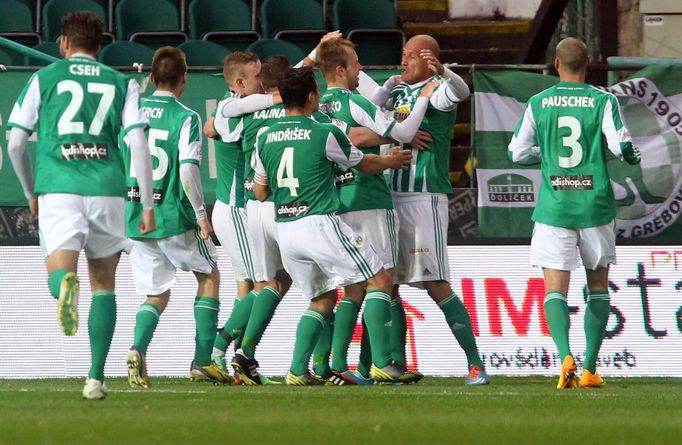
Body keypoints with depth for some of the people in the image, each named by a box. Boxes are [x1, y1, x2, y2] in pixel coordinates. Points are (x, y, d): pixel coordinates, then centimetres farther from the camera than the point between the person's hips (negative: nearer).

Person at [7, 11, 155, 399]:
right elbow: (138, 143, 0)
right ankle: (97, 377, 8)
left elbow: (15, 142, 8)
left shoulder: (43, 79, 11)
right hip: (107, 191, 1)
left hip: (58, 189, -1)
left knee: (58, 273, -9)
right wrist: (148, 205, 3)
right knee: (104, 285, 13)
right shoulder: (122, 83, 12)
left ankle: (66, 283, -48)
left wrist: (31, 192, 23)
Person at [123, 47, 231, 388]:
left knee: (157, 295, 14)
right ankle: (202, 362, 11)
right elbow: (188, 170, -18)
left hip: (135, 217, 4)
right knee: (209, 276, 18)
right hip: (173, 218, -4)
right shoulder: (185, 118, -9)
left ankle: (138, 349, -15)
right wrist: (201, 214, -10)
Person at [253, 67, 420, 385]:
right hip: (320, 224, -6)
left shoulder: (265, 138, 8)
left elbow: (260, 193, 16)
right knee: (379, 279, 4)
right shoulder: (325, 134, -6)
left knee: (323, 298, 20)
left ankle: (298, 370, 6)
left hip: (285, 229, 6)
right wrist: (391, 161, 31)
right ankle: (381, 364, -6)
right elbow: (365, 164, 11)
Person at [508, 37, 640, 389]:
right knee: (598, 285, 15)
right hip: (595, 205, 0)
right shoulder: (603, 101, -3)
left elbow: (517, 153, 6)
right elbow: (621, 146, -11)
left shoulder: (538, 103, 2)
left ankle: (565, 356, -26)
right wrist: (634, 157, 12)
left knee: (555, 289, -2)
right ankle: (590, 369, 10)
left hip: (554, 207, 0)